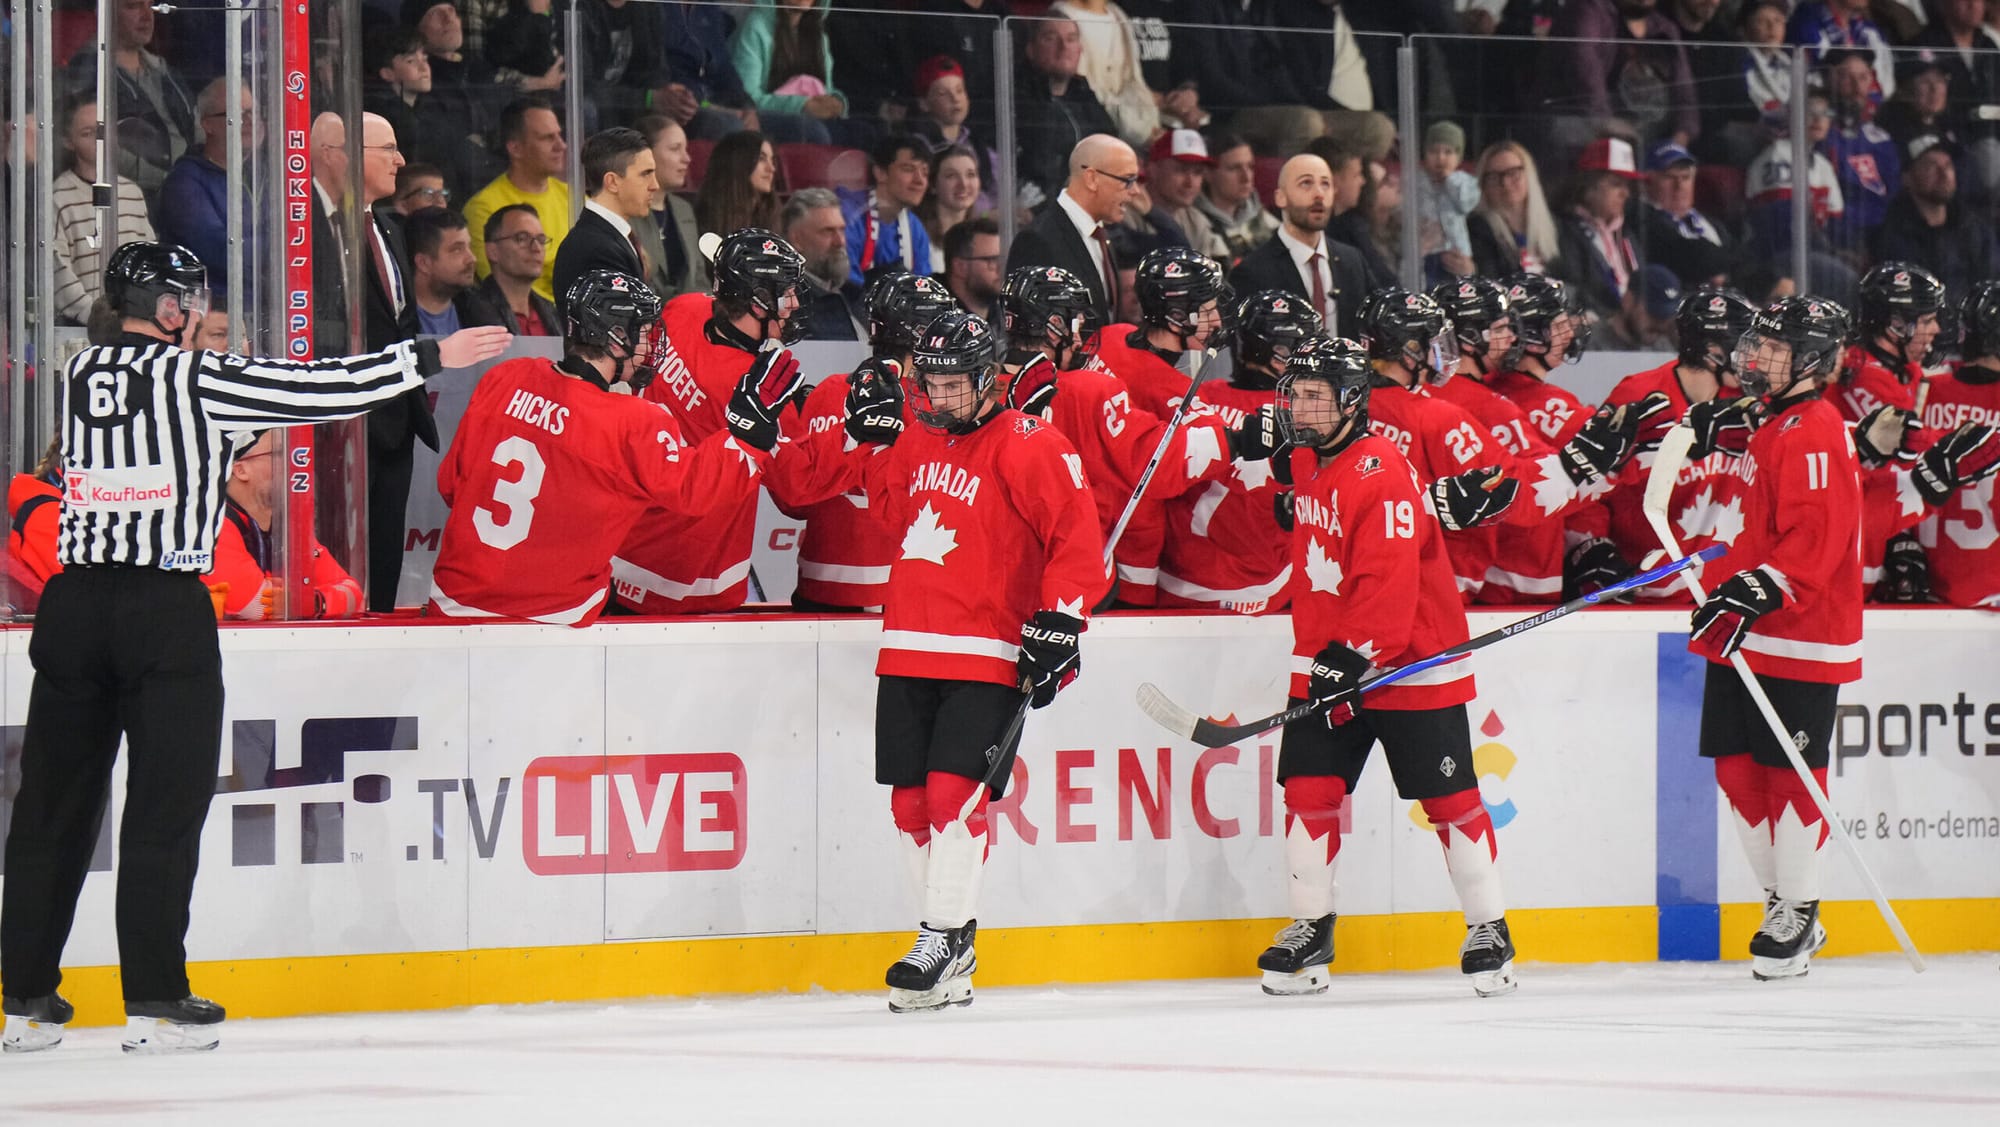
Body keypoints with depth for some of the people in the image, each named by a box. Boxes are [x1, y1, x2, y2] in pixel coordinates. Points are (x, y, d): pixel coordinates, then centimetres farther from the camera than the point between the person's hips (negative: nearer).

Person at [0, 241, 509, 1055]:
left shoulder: (75, 379, 10)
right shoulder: (195, 380, -7)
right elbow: (320, 391, -6)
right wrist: (429, 358, 2)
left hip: (75, 600, 5)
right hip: (166, 608, -5)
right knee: (164, 806, -1)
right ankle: (155, 1004, -3)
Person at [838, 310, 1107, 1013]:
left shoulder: (1027, 447, -8)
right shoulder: (919, 440, 13)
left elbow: (1077, 535, -10)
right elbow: (894, 503, 30)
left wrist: (1060, 619, -17)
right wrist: (875, 440, 15)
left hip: (986, 656, -7)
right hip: (907, 652, 7)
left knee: (954, 789, -16)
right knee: (911, 802, 5)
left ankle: (945, 939, -13)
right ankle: (944, 931, 13)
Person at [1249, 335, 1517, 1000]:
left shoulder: (1380, 473, -20)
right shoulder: (1308, 463, 8)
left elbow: (1391, 579, -26)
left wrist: (1356, 656, -29)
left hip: (1410, 664, -7)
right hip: (1329, 660, 8)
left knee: (1449, 797, -1)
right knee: (1309, 788, 0)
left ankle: (1488, 928, 10)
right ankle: (1310, 929, 9)